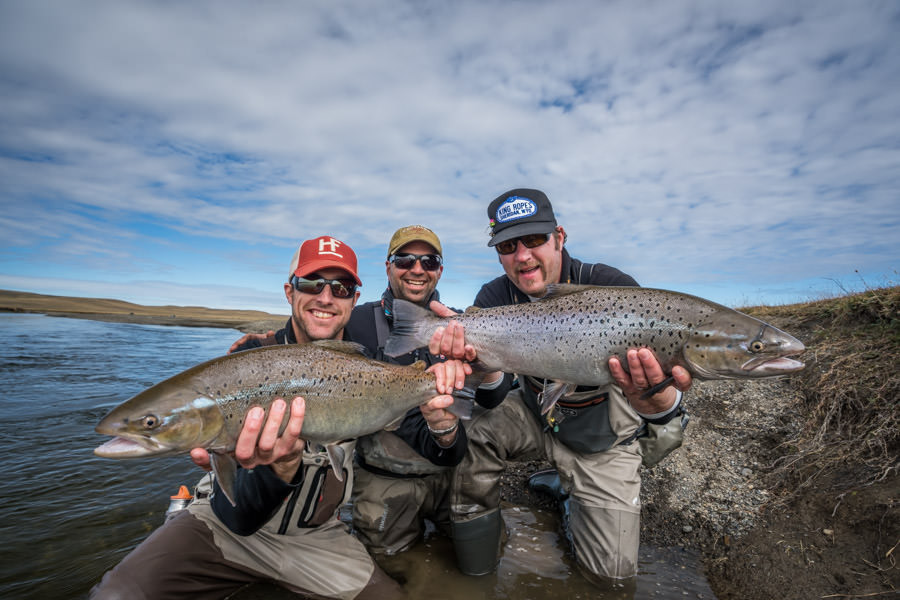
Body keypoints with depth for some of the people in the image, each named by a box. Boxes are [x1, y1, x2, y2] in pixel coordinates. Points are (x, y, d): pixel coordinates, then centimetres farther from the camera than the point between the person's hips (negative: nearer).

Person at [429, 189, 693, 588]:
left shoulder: (613, 289, -24)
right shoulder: (496, 297, -15)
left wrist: (658, 399, -58)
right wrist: (477, 357, -47)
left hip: (602, 440, -1)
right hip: (536, 416, 2)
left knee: (612, 571, -3)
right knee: (475, 429, -25)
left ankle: (567, 492, 29)